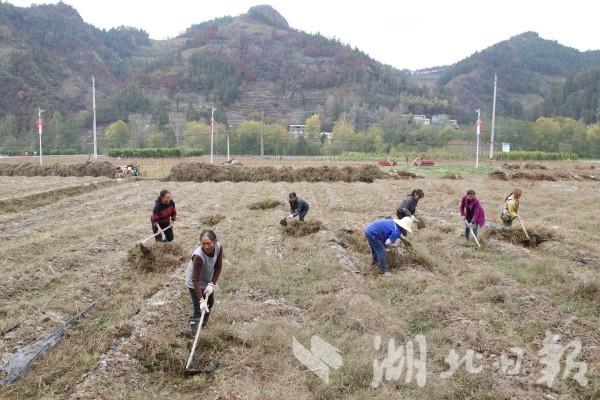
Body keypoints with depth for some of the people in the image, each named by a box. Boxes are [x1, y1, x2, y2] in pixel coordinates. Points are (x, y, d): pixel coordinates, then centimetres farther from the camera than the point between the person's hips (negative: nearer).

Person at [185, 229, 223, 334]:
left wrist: (212, 284, -22)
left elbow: (218, 267, -13)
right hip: (194, 284, -6)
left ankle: (203, 325, 51)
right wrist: (201, 300, -40)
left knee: (210, 303, 24)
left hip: (207, 280, 7)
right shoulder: (198, 256, -40)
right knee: (199, 309, -8)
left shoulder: (218, 247, -25)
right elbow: (195, 280, -37)